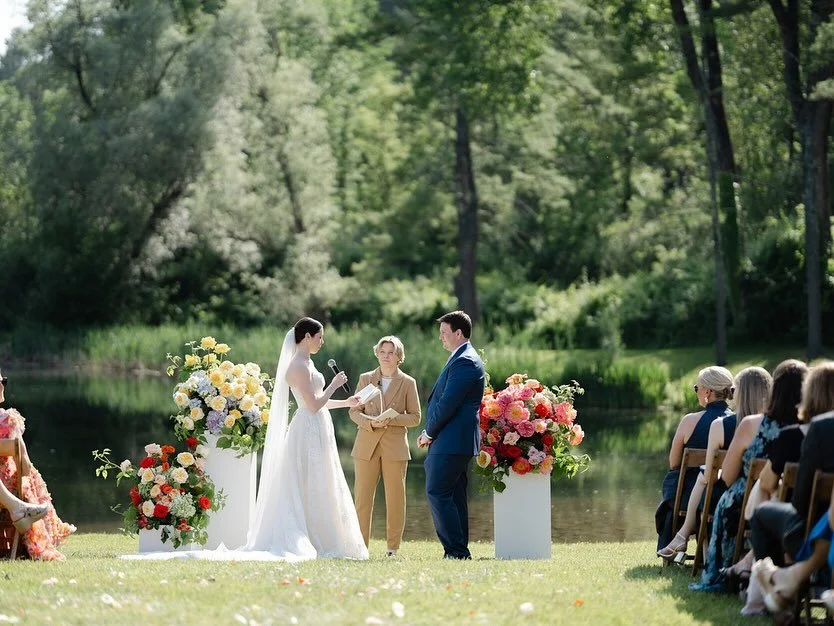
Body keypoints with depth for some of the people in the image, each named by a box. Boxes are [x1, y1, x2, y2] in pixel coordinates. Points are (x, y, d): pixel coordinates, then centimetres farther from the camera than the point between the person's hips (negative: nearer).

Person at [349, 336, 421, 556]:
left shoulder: (408, 383, 6)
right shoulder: (365, 379, 10)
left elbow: (415, 416, 4)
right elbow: (354, 411, 8)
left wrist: (394, 418, -14)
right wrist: (370, 422, -12)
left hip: (395, 446, -1)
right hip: (367, 445, 1)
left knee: (395, 498, 1)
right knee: (362, 497, -2)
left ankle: (393, 547, 8)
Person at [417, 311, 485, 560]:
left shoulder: (464, 362, -15)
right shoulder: (463, 359, 19)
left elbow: (447, 404, -19)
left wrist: (429, 433, -8)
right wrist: (431, 433, 11)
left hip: (451, 441, -11)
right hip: (458, 442, 11)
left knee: (437, 493, -10)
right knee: (454, 496, 11)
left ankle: (456, 550, -12)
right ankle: (459, 551, 12)